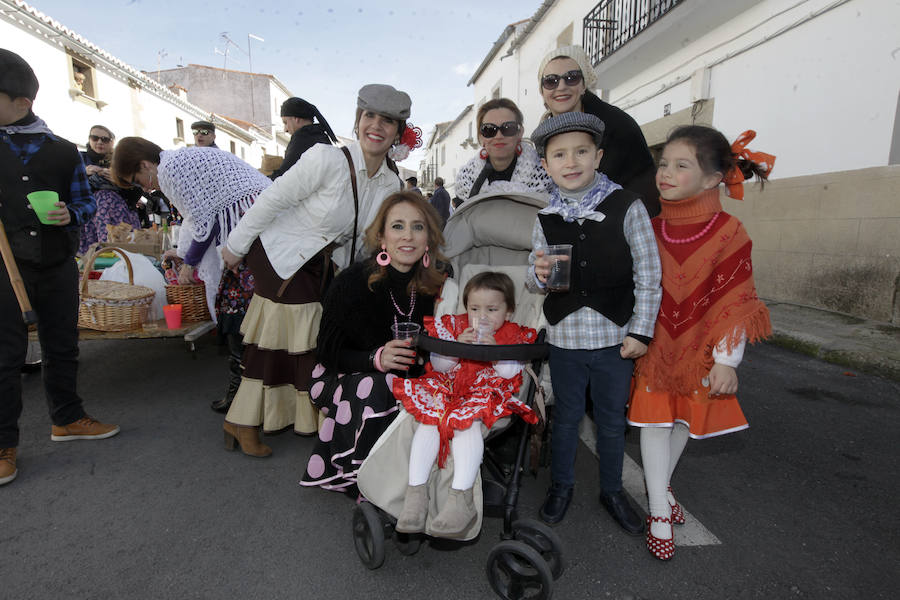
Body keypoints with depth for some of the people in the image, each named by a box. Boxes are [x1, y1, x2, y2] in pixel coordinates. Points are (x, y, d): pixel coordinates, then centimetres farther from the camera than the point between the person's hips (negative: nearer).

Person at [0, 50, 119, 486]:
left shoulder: (63, 151, 5)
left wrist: (70, 214, -12)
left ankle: (66, 418, 29)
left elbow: (86, 201, 9)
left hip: (57, 265, 2)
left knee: (62, 345, 12)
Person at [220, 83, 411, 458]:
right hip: (280, 257, -6)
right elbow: (272, 200, -17)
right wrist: (236, 246, -8)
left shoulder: (392, 183, -5)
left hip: (320, 266, 6)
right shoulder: (327, 159, -25)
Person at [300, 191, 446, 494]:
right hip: (347, 383, -2)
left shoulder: (438, 283, -7)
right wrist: (375, 359, -29)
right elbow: (327, 353, -11)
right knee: (376, 387, -34)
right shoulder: (352, 281, -16)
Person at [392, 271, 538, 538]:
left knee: (468, 422, -33)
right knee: (429, 419, -25)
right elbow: (438, 365, 5)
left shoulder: (515, 335, 7)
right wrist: (456, 347, -11)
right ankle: (416, 491, -23)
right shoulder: (454, 326, 11)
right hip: (447, 389, 3)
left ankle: (461, 497, -35)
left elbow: (511, 373, -4)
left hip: (486, 394, -3)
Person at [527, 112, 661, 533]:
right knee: (565, 416, 17)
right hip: (564, 337, 2)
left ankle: (612, 491, 38)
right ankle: (560, 485, 38)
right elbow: (533, 280, 7)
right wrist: (539, 274, -16)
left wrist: (640, 331, -7)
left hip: (615, 336, -1)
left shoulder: (627, 207, -7)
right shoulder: (546, 219, 0)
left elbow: (648, 276, -5)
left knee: (612, 420, 16)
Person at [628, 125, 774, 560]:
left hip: (698, 352, -1)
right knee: (655, 420, 3)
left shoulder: (728, 233, -12)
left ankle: (662, 484, 40)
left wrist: (726, 360, -12)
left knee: (684, 419, 15)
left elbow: (735, 303, -11)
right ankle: (659, 509, 17)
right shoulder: (649, 230, -4)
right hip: (654, 345, 1)